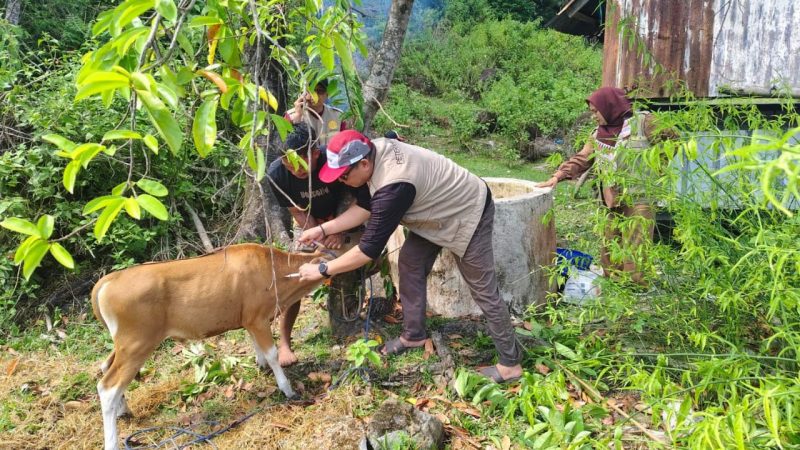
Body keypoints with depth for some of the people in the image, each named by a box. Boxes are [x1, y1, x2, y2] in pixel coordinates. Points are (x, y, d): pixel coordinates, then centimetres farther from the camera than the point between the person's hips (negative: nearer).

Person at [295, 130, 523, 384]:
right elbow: (367, 207, 1)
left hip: (468, 214, -9)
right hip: (440, 209, 9)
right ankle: (414, 335, 23)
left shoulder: (394, 186, -38)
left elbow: (370, 249, -32)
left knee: (482, 290, -3)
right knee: (410, 262, 9)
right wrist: (322, 229, -4)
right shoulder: (375, 151, -12)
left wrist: (322, 270, -22)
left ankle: (510, 364, 8)